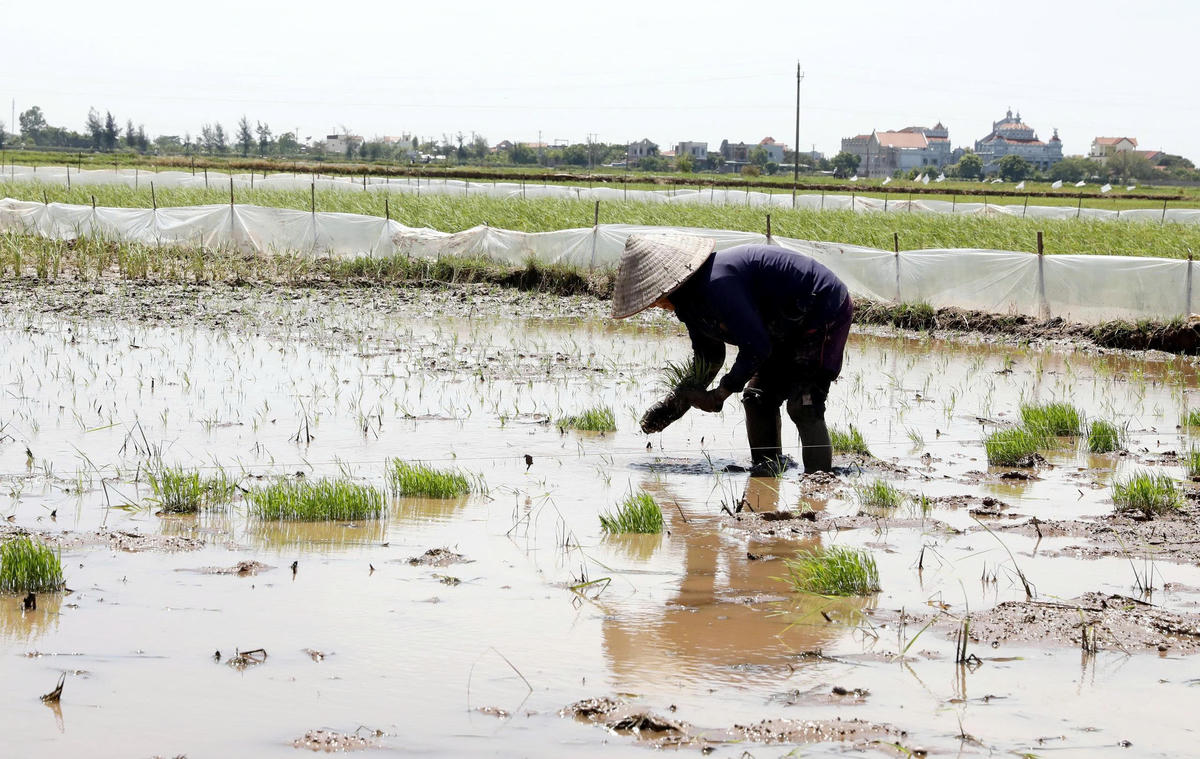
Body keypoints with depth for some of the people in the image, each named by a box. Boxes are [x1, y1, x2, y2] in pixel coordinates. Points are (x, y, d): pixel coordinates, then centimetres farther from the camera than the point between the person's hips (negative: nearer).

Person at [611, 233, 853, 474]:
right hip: (791, 328, 11)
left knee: (802, 404, -18)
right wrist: (674, 403, 6)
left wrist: (719, 395, -20)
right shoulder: (691, 299, 3)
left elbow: (756, 347, -30)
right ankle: (767, 471, 13)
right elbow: (709, 358, 14)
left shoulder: (717, 284, -31)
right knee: (758, 398, 7)